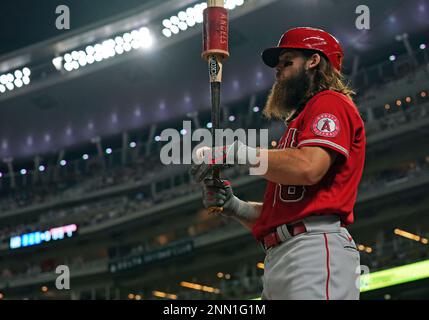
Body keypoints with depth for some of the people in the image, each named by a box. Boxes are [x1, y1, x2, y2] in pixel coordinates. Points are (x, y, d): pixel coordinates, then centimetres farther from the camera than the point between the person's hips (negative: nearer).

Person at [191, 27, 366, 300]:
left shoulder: (331, 103, 6)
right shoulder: (299, 123, 33)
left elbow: (308, 167, -15)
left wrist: (236, 152, -8)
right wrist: (233, 206, 12)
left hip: (315, 249, -9)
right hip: (277, 261, 9)